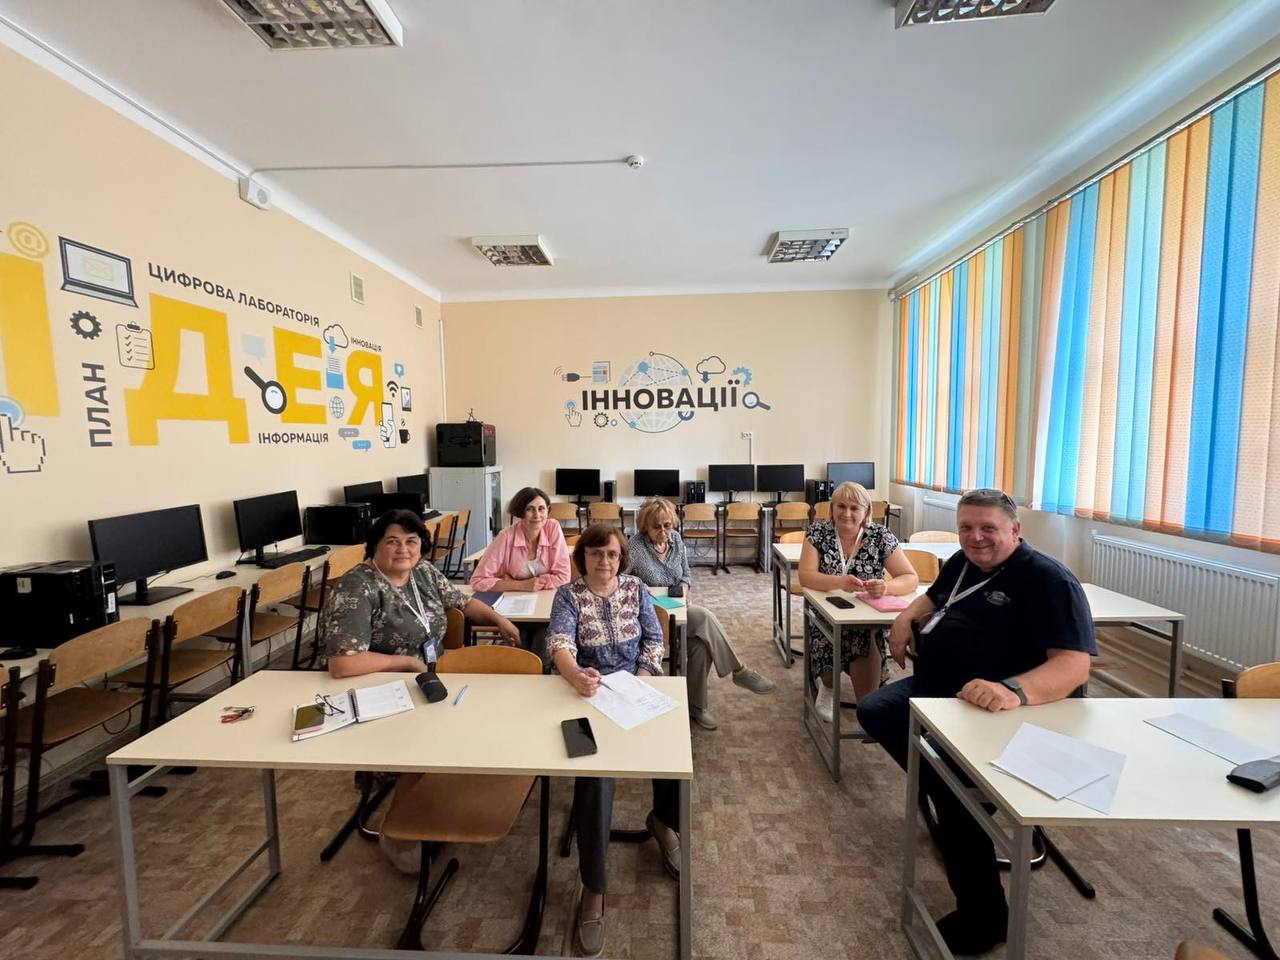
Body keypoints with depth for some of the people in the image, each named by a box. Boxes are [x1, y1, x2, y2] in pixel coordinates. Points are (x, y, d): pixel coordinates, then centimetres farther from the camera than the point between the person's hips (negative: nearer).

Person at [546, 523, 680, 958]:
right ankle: (593, 887, -10)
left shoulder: (637, 589, 5)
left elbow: (654, 640, 3)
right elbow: (559, 643, -18)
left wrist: (640, 683, -12)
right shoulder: (568, 594, -4)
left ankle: (662, 820, 14)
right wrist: (575, 676, -40)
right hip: (587, 694, -2)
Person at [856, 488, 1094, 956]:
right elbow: (933, 597, 28)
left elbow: (1075, 665, -27)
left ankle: (983, 916, -4)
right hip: (933, 689, 9)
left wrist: (1014, 690, -46)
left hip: (992, 712, -9)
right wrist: (905, 619, 6)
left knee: (955, 788, -27)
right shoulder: (963, 562, 8)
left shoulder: (1048, 580, -17)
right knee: (873, 711, 10)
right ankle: (943, 793, 15)